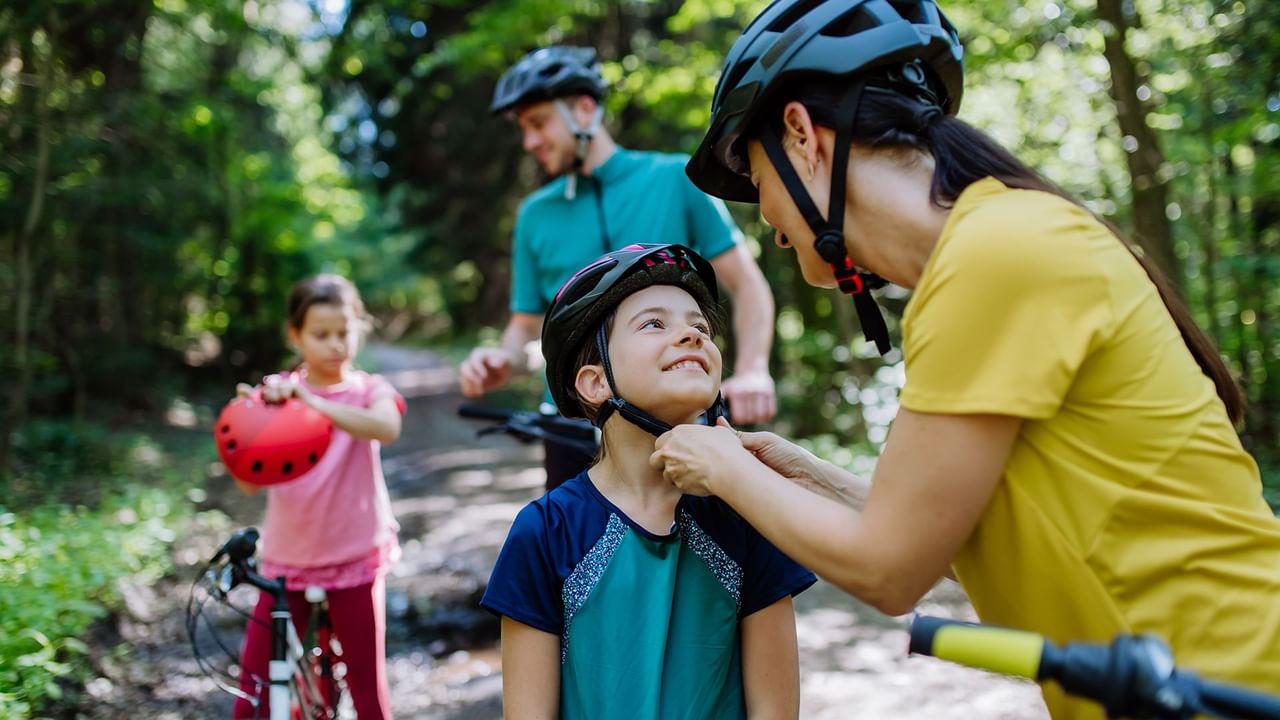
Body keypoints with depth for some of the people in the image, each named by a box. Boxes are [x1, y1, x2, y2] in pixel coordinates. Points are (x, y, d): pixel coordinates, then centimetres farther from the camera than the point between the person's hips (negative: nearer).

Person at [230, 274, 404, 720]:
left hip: (356, 560, -1)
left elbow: (386, 427, -29)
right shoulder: (274, 392, -1)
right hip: (287, 561, 1)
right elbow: (249, 482, -12)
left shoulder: (369, 391, -4)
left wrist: (310, 401, -40)